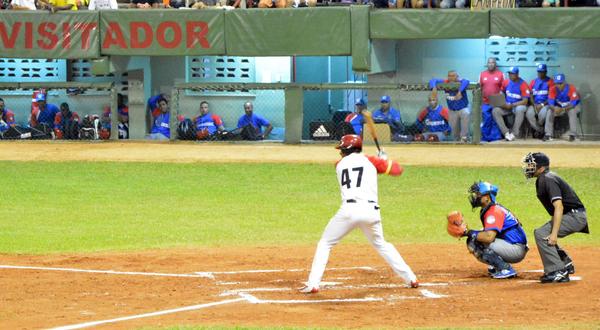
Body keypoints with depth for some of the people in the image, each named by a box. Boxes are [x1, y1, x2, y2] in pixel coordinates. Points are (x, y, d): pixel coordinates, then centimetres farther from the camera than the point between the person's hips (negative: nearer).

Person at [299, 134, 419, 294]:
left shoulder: (340, 164, 16)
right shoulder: (370, 161, 12)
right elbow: (397, 170, 14)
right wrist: (384, 160, 33)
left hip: (349, 209, -2)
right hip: (371, 210, 2)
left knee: (325, 243, 12)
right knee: (381, 244, 24)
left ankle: (313, 284, -2)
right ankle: (410, 279, 22)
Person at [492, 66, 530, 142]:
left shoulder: (523, 85, -12)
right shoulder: (506, 82, 3)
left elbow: (525, 101, -15)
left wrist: (511, 105, -21)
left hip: (518, 105, -4)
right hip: (506, 106, 4)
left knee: (520, 110, -40)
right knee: (495, 111, -23)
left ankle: (514, 133, -34)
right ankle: (506, 132, -31)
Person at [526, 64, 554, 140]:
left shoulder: (550, 81, 2)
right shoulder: (534, 82, 15)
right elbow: (531, 95, 8)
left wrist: (542, 105, -14)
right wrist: (534, 105, -10)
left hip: (546, 104, -3)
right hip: (535, 104, 3)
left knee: (543, 113, -37)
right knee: (529, 114, -29)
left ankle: (537, 128, -7)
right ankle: (541, 131, -13)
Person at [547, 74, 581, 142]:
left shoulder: (571, 88, -27)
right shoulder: (553, 89, -16)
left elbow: (573, 103, -31)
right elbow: (550, 102, -20)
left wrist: (563, 109, -45)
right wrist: (554, 109, -44)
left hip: (573, 106, -3)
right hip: (559, 107, 3)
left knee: (572, 111, -36)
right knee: (549, 112, -21)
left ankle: (572, 135, -30)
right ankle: (548, 134, -17)